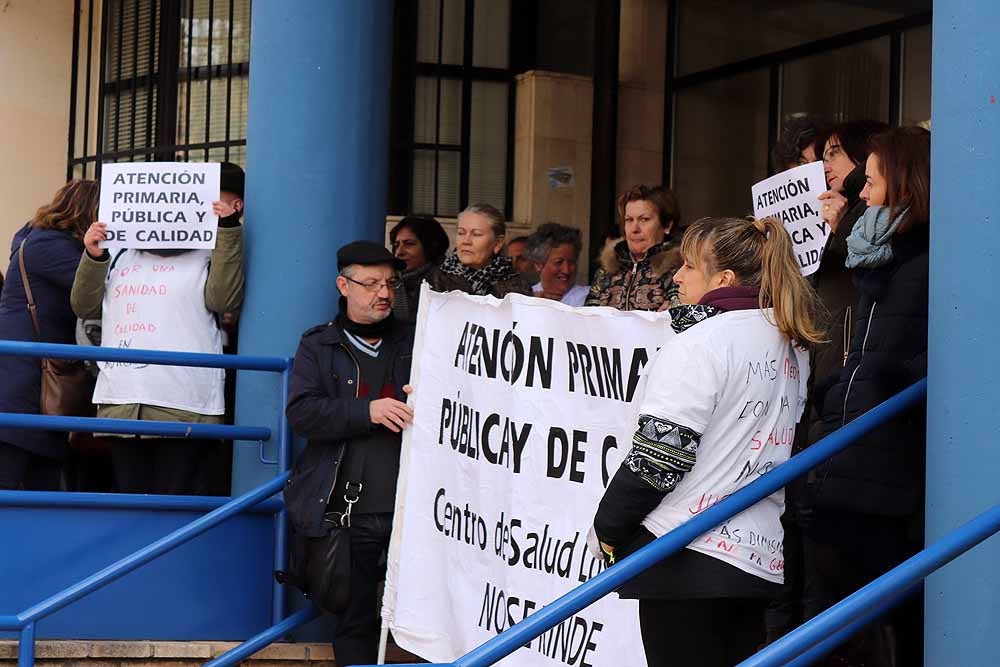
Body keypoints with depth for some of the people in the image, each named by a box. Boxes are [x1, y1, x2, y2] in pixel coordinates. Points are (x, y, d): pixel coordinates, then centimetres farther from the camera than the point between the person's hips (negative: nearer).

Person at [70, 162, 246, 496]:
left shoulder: (212, 252, 9)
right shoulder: (121, 253, 23)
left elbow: (224, 298, -10)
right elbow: (84, 306, 22)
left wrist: (227, 229, -12)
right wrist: (93, 257, 6)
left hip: (183, 405, -5)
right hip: (121, 403, 5)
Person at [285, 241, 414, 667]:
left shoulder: (415, 342, 15)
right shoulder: (319, 347, 10)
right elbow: (301, 413, -5)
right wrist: (368, 411, -17)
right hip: (349, 513, 0)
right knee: (355, 621, 6)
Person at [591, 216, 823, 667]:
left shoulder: (701, 341, -13)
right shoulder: (789, 345, 13)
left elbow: (660, 452, -16)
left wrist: (607, 530, -4)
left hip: (685, 553, -8)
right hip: (760, 557, 8)